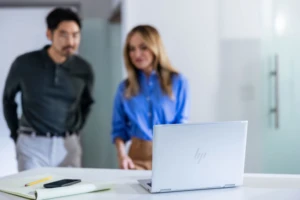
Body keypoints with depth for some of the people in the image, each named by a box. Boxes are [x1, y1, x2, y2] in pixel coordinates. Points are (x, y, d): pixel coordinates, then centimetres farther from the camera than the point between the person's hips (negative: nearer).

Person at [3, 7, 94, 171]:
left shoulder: (84, 69, -1)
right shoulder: (24, 64, -7)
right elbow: (8, 99, 9)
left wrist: (75, 131, 12)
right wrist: (16, 135, 9)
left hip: (68, 145, 2)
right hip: (31, 144, -2)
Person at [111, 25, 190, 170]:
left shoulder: (178, 82, 1)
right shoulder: (125, 88, 9)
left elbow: (181, 126, -1)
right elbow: (119, 128, 9)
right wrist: (122, 154, -10)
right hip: (137, 157, 1)